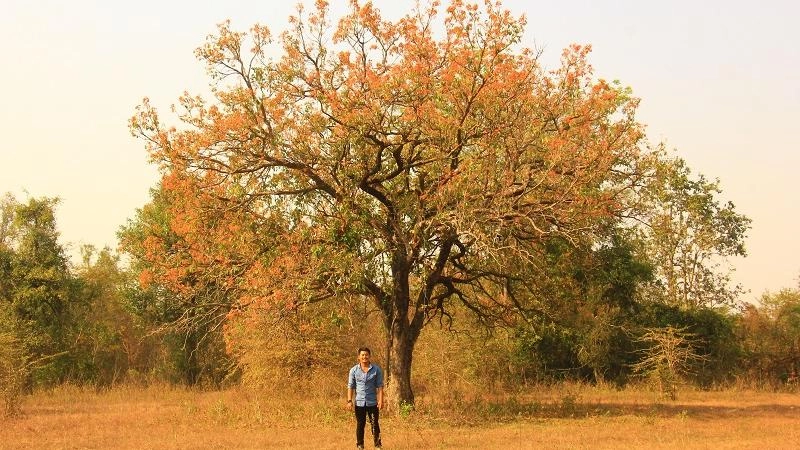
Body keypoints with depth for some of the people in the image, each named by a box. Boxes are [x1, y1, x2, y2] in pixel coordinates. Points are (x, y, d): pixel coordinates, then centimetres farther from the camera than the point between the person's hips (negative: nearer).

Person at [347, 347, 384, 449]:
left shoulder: (376, 370, -1)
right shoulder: (354, 370, 1)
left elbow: (380, 386, 0)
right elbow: (350, 386, 3)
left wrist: (381, 400, -8)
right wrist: (349, 400, -5)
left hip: (372, 402, -1)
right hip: (359, 403, 1)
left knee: (375, 424, 2)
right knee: (360, 425, 8)